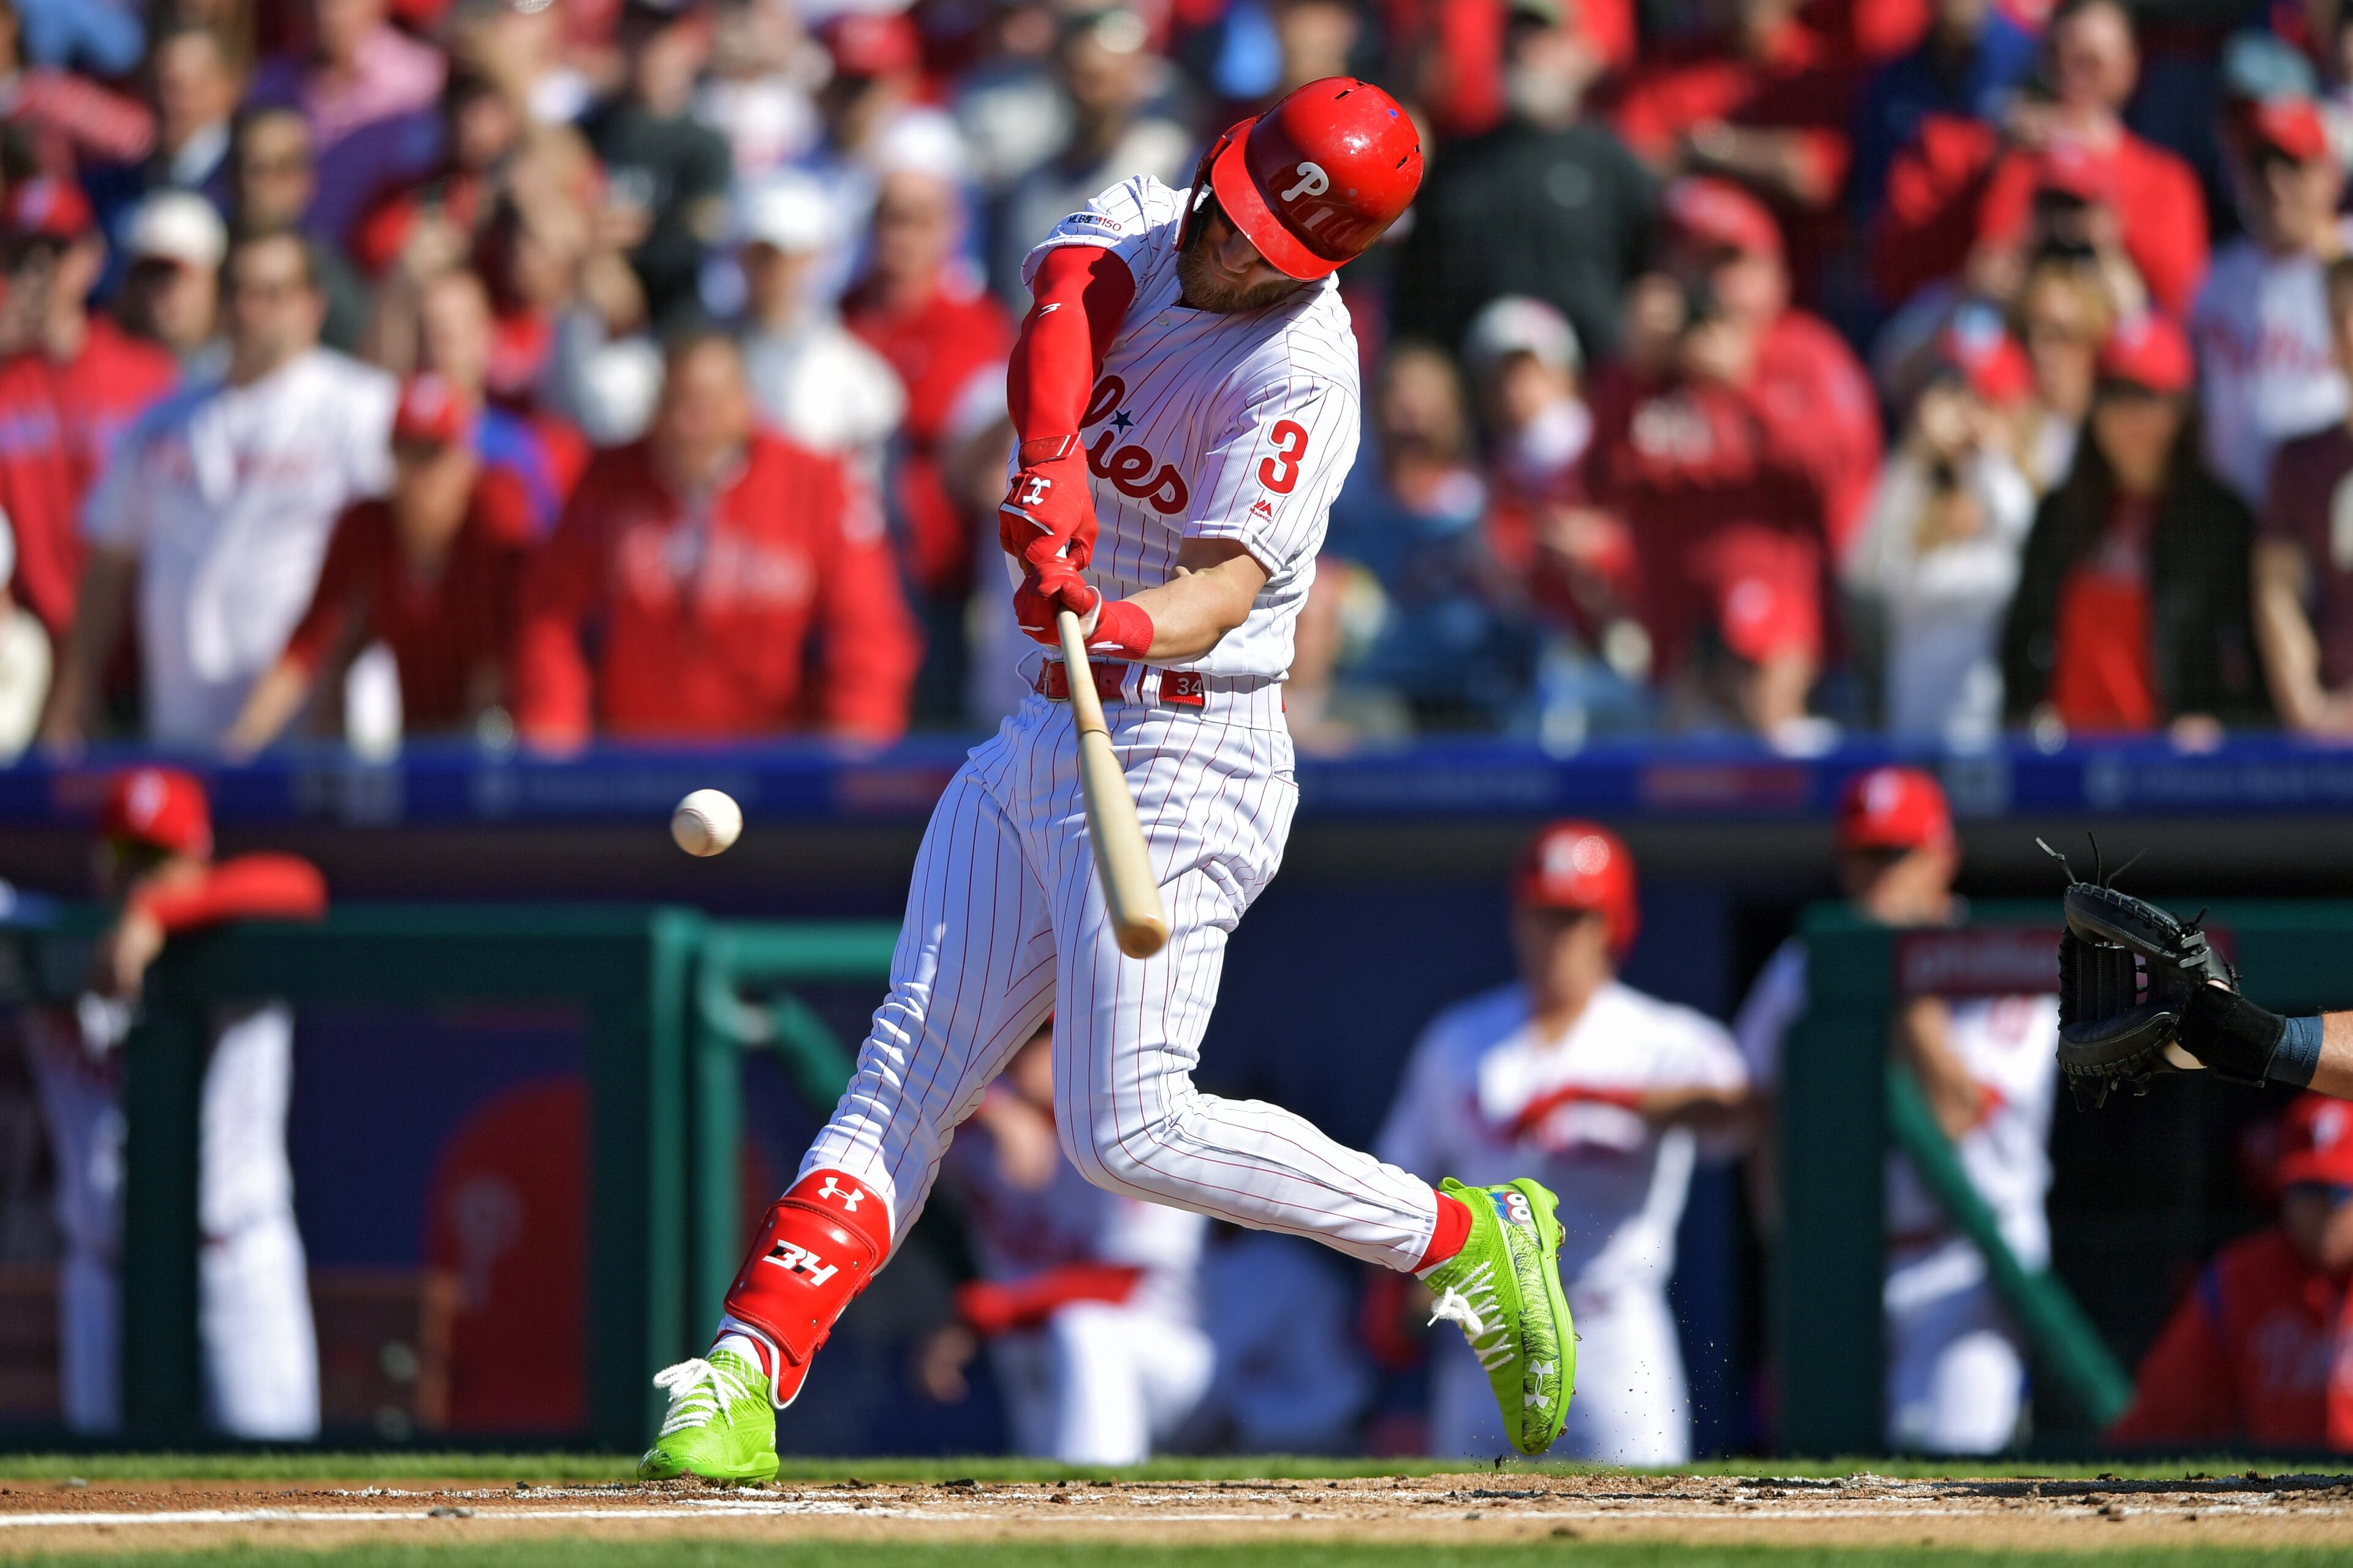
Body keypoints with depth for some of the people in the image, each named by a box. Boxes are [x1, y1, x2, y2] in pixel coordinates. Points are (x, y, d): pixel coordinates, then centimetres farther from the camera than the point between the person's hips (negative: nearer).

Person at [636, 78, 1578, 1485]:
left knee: (1132, 1132, -14)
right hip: (1041, 739, 7)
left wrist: (1127, 624, -49)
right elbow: (1058, 317, -19)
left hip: (1182, 758, -7)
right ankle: (740, 1380, -7)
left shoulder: (1300, 372, -17)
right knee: (907, 1077, -1)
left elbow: (1230, 581, -27)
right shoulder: (1142, 227, 2)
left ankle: (1470, 1240, 0)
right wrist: (1049, 467, -38)